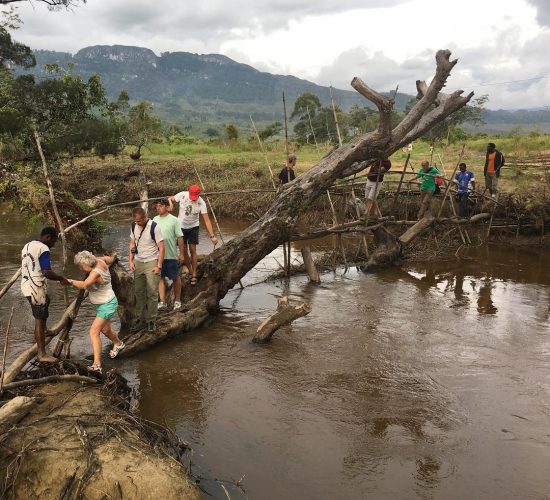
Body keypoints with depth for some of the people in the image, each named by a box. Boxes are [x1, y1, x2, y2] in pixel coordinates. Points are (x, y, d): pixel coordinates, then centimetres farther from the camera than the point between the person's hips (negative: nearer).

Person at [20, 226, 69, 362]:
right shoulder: (43, 249, -15)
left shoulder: (27, 246, 14)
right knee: (40, 320, -2)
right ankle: (42, 354, 4)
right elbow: (47, 273, -23)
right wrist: (61, 278, -8)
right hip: (37, 288, -9)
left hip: (26, 286, 9)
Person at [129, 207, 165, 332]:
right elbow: (132, 244, 13)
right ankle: (141, 319, 19)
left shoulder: (154, 227, -15)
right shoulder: (134, 226, 2)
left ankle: (151, 320, 8)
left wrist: (159, 266, -16)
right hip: (138, 262, 6)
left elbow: (161, 247, -13)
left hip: (151, 262, -5)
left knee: (152, 293, -3)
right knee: (139, 292, 9)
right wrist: (131, 261, 3)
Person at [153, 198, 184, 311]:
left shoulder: (174, 220, -8)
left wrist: (181, 254, -8)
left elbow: (180, 237, -7)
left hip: (171, 255, -4)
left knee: (176, 278, 8)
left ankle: (177, 300, 22)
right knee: (161, 277, 5)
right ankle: (162, 301, 8)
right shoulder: (155, 220, 6)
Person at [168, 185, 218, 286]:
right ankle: (189, 271, 22)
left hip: (193, 227, -1)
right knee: (184, 250, 5)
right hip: (181, 226, 1)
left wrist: (212, 236, -26)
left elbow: (207, 220, -21)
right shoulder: (182, 195, -19)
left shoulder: (201, 203, -22)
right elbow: (170, 199, -6)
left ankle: (194, 275, 6)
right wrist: (170, 203, -32)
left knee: (192, 250, -3)